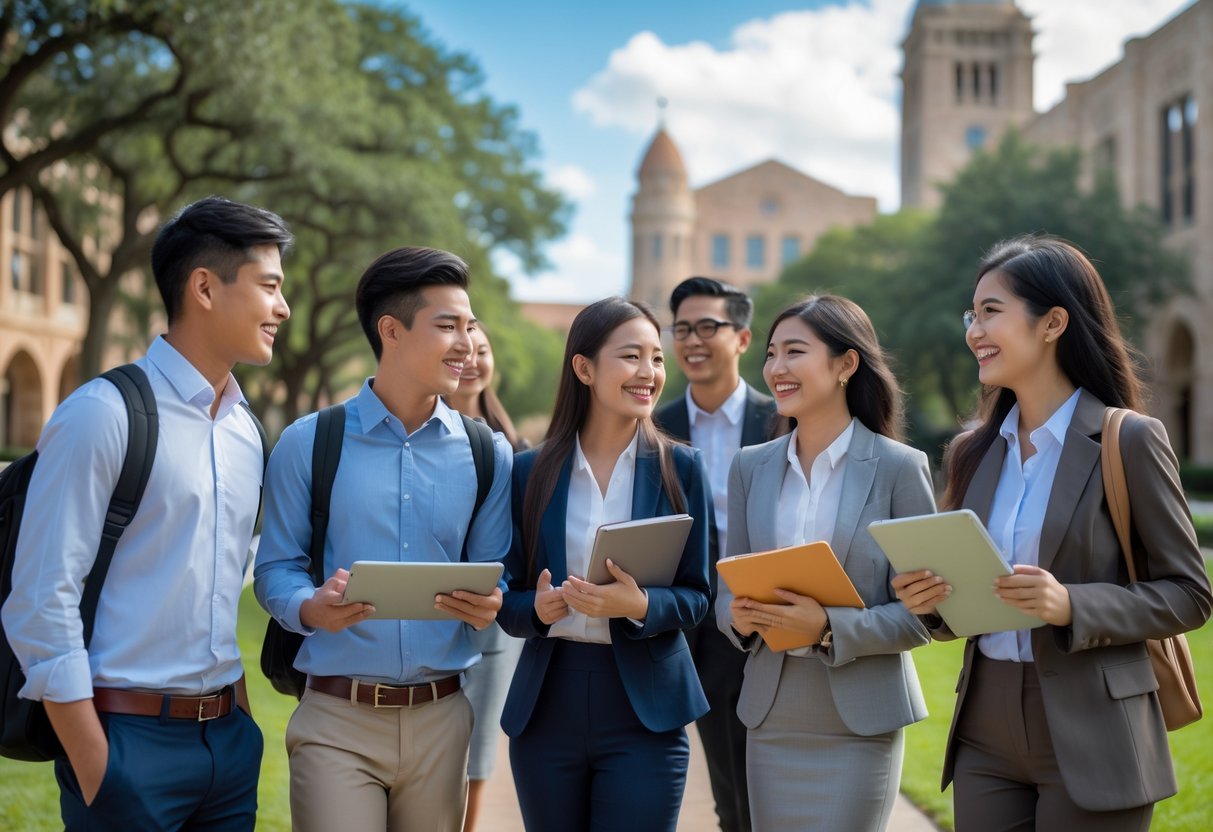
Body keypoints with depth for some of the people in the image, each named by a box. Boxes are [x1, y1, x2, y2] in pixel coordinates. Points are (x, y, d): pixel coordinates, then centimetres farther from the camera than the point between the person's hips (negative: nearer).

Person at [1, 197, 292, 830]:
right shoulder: (103, 415, -11)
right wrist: (93, 771, -14)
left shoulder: (246, 430, 10)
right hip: (131, 738, -6)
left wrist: (239, 717, 11)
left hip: (229, 737, 6)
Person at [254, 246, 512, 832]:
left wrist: (487, 605, -13)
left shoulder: (486, 453, 7)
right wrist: (313, 609, -20)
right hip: (336, 719, -2)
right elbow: (275, 569, 1)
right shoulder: (309, 443, -1)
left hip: (442, 717, 3)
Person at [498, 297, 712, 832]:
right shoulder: (531, 471, 3)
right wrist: (537, 608, -17)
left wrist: (638, 605, -20)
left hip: (645, 714, -1)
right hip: (547, 707, 2)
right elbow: (507, 596, 5)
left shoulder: (681, 468, 0)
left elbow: (695, 596, 0)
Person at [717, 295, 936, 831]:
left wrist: (828, 627, -21)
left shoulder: (899, 468, -6)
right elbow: (728, 590, 11)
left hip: (861, 724, -4)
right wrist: (738, 615, -12)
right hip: (770, 721, 4)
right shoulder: (750, 467, 7)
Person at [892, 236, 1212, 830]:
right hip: (985, 734, 5)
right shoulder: (973, 452, 9)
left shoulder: (1129, 441, -7)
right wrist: (930, 601, -6)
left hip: (1089, 742, -5)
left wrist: (1071, 605, -21)